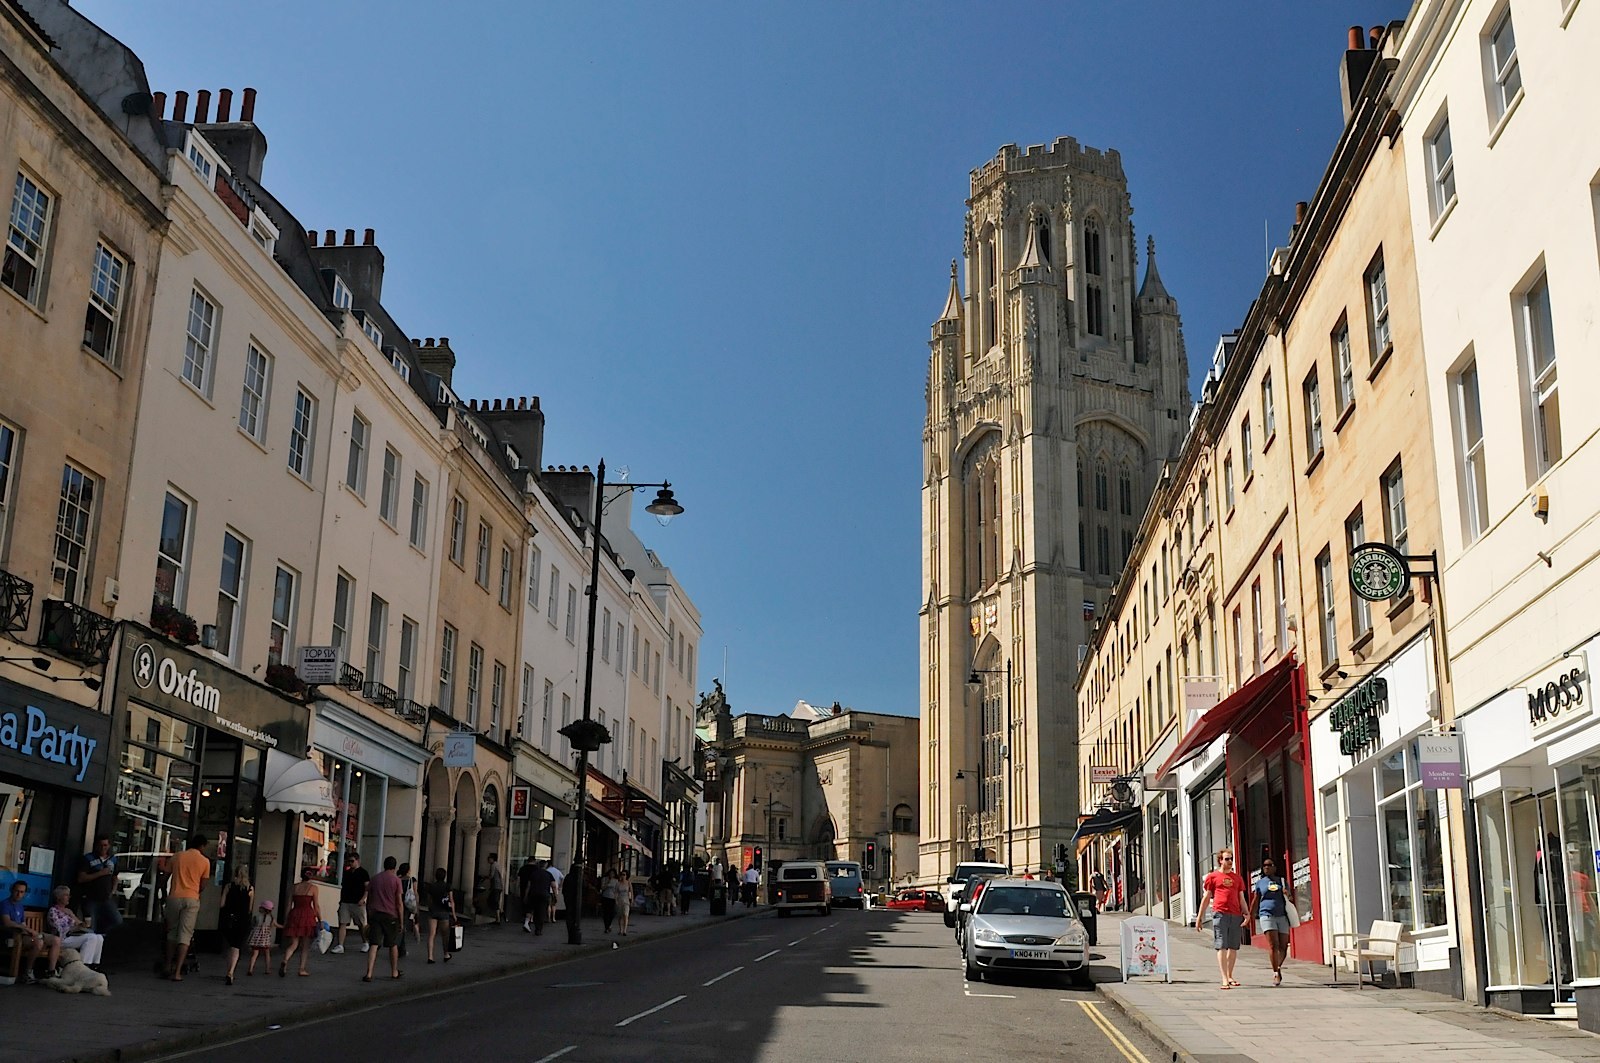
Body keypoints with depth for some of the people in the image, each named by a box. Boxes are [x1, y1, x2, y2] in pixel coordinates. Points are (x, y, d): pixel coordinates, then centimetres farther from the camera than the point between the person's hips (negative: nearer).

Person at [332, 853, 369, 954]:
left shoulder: (363, 872, -3)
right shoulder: (346, 873, 14)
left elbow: (368, 888, -7)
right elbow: (343, 887, 21)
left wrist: (363, 899, -17)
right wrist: (341, 900, 13)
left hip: (358, 903, -5)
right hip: (345, 902, 5)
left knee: (362, 925, 6)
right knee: (342, 924, -3)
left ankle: (365, 943, 24)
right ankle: (340, 946, -5)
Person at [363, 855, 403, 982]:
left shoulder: (374, 878, 7)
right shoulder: (396, 879, -3)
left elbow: (368, 900, 10)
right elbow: (399, 902, -5)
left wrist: (368, 919, 17)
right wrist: (401, 921, 0)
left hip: (375, 914, 2)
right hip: (391, 915, -2)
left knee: (374, 945, -2)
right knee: (393, 945, 14)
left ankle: (369, 974, -14)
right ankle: (394, 972, 25)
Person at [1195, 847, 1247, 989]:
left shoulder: (1236, 878, 18)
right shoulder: (1213, 876, 8)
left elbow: (1241, 898, 18)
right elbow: (1206, 898, 10)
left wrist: (1246, 914, 3)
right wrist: (1199, 917, 7)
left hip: (1236, 915, 4)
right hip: (1220, 914, -4)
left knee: (1234, 947, 8)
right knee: (1221, 946, -8)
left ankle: (1230, 976, 21)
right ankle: (1224, 979, -11)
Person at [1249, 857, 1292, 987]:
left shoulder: (1282, 881, 13)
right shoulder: (1260, 882, 10)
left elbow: (1289, 898, 18)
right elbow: (1255, 901, 12)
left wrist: (1287, 894, -6)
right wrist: (1251, 917, 9)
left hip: (1282, 916, 2)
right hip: (1267, 916, -2)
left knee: (1283, 947, 3)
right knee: (1274, 945, -13)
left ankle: (1278, 967, 28)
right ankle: (1276, 974, -9)